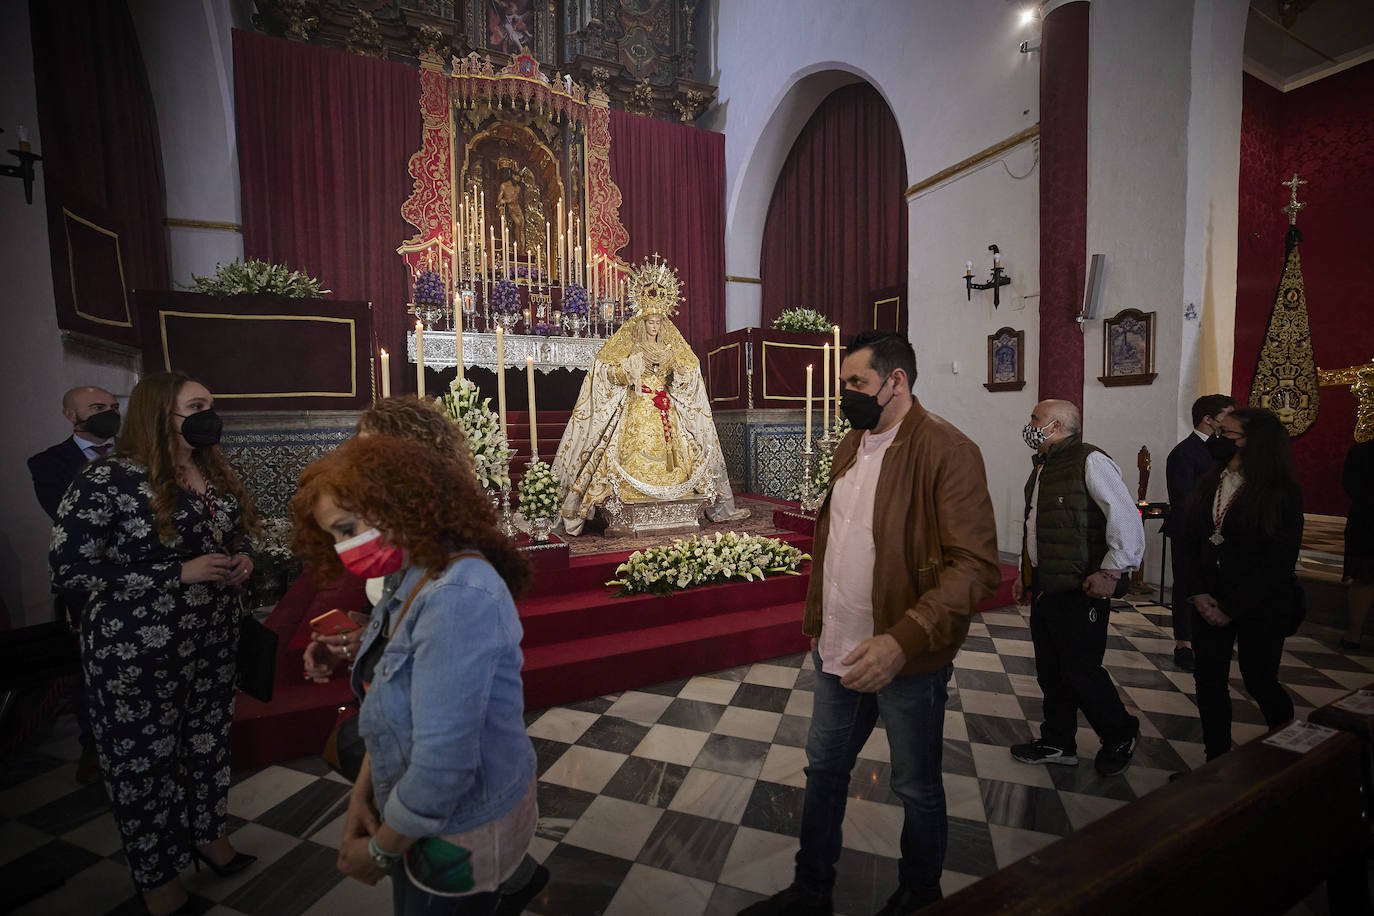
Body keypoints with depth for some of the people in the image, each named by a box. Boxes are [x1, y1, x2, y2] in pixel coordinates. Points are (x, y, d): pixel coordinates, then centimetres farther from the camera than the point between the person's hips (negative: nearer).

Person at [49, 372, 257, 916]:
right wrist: (183, 572, -23)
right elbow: (69, 569, -17)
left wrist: (241, 561, -5)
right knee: (143, 759, 12)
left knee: (209, 741, 19)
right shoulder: (109, 479, -16)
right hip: (139, 655, -5)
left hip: (214, 641, 6)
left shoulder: (217, 475, 4)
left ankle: (208, 834, 43)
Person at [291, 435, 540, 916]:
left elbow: (443, 764, -30)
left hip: (462, 832, -8)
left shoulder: (458, 597, -33)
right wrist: (362, 792, 5)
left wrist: (380, 850, -14)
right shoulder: (412, 582, -2)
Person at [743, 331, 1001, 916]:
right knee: (823, 770, 21)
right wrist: (815, 620, 14)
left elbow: (976, 565, -23)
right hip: (839, 650, 7)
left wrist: (902, 641, -32)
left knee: (917, 788, 18)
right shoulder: (849, 447, 7)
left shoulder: (948, 451, -17)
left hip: (908, 659, -6)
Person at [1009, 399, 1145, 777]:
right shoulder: (1041, 468, 15)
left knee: (1081, 672, 2)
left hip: (1079, 591, -8)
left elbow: (1127, 519, -18)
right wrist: (1026, 574, 21)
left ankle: (1121, 735, 29)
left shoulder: (1090, 461, -11)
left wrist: (1111, 572, -20)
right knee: (1050, 671, 15)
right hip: (1044, 589, 8)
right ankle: (1058, 743, 30)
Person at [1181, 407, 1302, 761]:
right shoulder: (1210, 483, 4)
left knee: (1260, 683, 10)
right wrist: (1198, 592, -6)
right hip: (1211, 602, 4)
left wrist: (1233, 608, -15)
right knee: (1209, 682, 8)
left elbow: (1279, 562, -13)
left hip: (1261, 607, -4)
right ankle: (1217, 762, 23)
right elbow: (1191, 540, 5)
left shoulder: (1282, 492, -11)